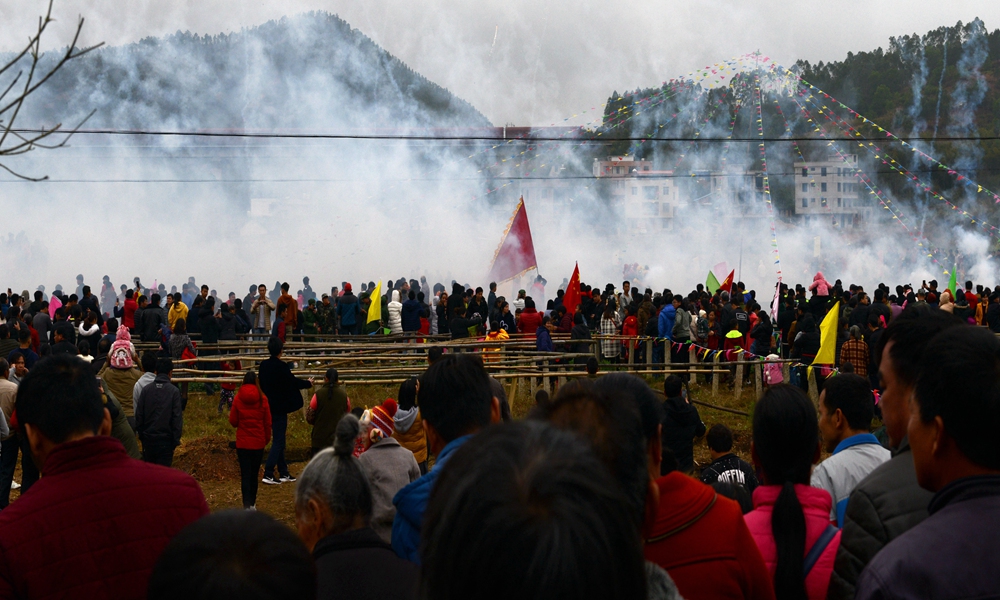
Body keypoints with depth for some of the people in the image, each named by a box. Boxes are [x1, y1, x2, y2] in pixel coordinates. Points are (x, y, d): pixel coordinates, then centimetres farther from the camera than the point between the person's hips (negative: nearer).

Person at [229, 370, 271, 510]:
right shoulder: (262, 399, -5)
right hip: (258, 442, 1)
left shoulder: (238, 398, -7)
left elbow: (233, 421, -2)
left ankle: (247, 505, -12)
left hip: (242, 442, -1)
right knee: (254, 474, 13)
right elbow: (268, 422, 0)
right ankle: (252, 504, 20)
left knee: (245, 475, -1)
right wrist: (267, 439, 13)